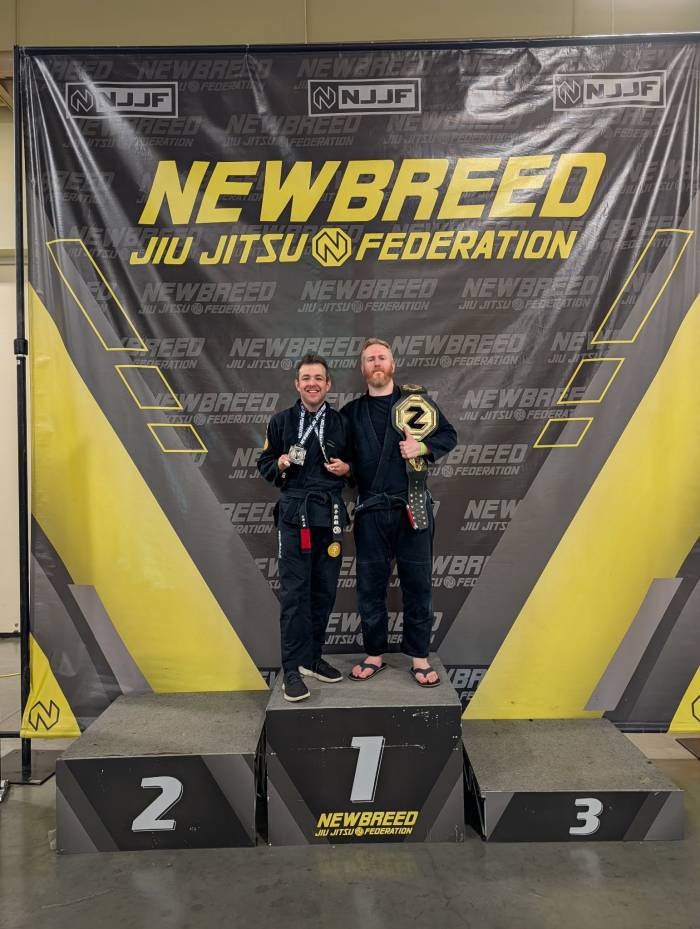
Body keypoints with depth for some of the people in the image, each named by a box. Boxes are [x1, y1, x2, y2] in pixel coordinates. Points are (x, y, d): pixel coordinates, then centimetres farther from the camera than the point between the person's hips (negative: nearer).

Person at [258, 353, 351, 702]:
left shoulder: (342, 423, 9)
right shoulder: (281, 421, 6)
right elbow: (264, 464, 10)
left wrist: (346, 468, -5)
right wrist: (280, 464, -10)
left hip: (331, 515, 2)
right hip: (294, 514, -2)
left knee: (324, 590, 8)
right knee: (294, 592, -5)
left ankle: (312, 658, 24)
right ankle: (293, 669, 5)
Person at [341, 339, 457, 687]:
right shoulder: (351, 412, 10)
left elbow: (449, 435, 7)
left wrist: (423, 446, -11)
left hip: (412, 507, -1)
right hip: (371, 510, 2)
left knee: (417, 584, 5)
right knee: (370, 585, 8)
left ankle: (419, 657, 20)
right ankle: (374, 654, 24)